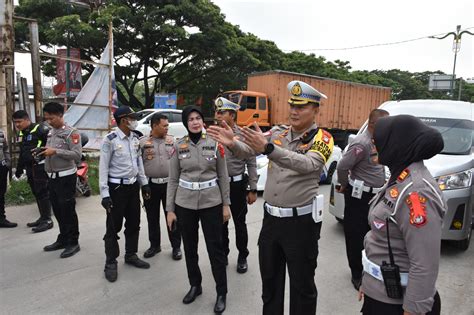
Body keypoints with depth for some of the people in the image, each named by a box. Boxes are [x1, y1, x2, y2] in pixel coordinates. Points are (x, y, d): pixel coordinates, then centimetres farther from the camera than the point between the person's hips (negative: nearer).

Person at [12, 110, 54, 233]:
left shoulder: (41, 129, -11)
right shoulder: (21, 134, 17)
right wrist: (19, 169, 28)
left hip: (41, 166, -9)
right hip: (30, 168, 9)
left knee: (42, 193, -7)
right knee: (36, 194, 13)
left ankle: (47, 220, 0)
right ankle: (43, 217, 22)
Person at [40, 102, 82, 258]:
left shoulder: (71, 132, -9)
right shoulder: (50, 133, 15)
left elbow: (77, 154, -18)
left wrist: (55, 151, -23)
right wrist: (43, 152, 2)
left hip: (66, 177, -8)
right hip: (52, 177, 8)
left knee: (68, 211, -3)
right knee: (57, 210, 14)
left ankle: (73, 242, 7)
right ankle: (63, 239, 27)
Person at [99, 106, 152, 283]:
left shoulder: (135, 139, 6)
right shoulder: (110, 140, -14)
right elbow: (103, 168, -12)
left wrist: (144, 183, 13)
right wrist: (104, 193, -16)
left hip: (133, 186, 7)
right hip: (117, 187, -6)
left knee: (134, 223, 15)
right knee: (113, 226, 4)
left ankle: (131, 255, 32)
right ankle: (111, 263, 19)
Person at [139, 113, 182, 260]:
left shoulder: (172, 140, 6)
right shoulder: (143, 142, 0)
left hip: (170, 183, 0)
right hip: (150, 184, 0)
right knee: (152, 217, 11)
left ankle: (176, 246, 18)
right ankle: (154, 245, 28)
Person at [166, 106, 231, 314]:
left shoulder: (215, 144, -3)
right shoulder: (179, 146, 0)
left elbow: (223, 177, 2)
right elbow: (173, 180, 3)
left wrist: (226, 204, 0)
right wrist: (170, 209, 0)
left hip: (211, 202, -2)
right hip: (184, 204, 2)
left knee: (215, 248, 4)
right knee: (189, 248, 14)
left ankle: (221, 293, 20)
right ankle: (195, 286, 35)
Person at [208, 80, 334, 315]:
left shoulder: (322, 138, -9)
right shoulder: (277, 134, 6)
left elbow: (308, 164, -30)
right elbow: (248, 150, -6)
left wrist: (268, 148, -42)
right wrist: (232, 143, -28)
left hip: (300, 222, -5)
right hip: (271, 218, 5)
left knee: (302, 284, 12)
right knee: (270, 278, 21)